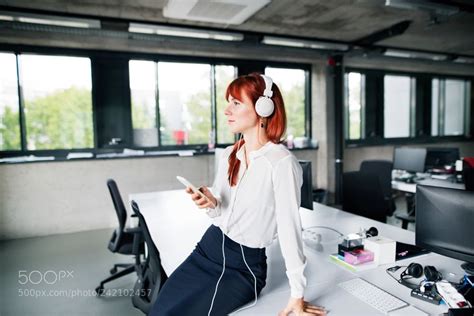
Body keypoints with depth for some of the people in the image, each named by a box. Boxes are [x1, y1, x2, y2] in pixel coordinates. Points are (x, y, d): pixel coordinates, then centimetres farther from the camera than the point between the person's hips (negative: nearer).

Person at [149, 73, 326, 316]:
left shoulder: (281, 162, -20)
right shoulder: (229, 154, 3)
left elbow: (289, 228, -19)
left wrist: (297, 296, -15)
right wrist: (211, 203, -13)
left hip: (245, 266, -5)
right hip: (209, 247, 6)